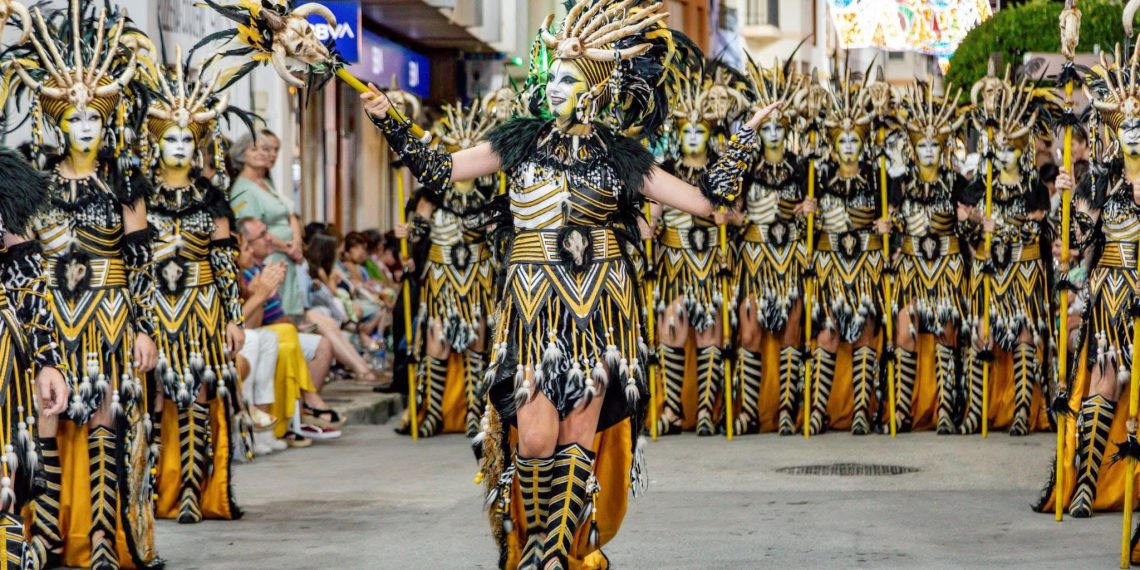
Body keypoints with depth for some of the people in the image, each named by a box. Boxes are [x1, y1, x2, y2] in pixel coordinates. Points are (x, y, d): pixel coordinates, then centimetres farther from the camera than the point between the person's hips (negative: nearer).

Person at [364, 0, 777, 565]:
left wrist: (745, 135, 6)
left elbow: (702, 199, 8)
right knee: (536, 437, -9)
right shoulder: (520, 142, 6)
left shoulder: (619, 157, 6)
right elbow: (438, 169, 6)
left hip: (598, 307, 1)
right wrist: (387, 120, -2)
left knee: (579, 435, 0)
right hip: (534, 306, -1)